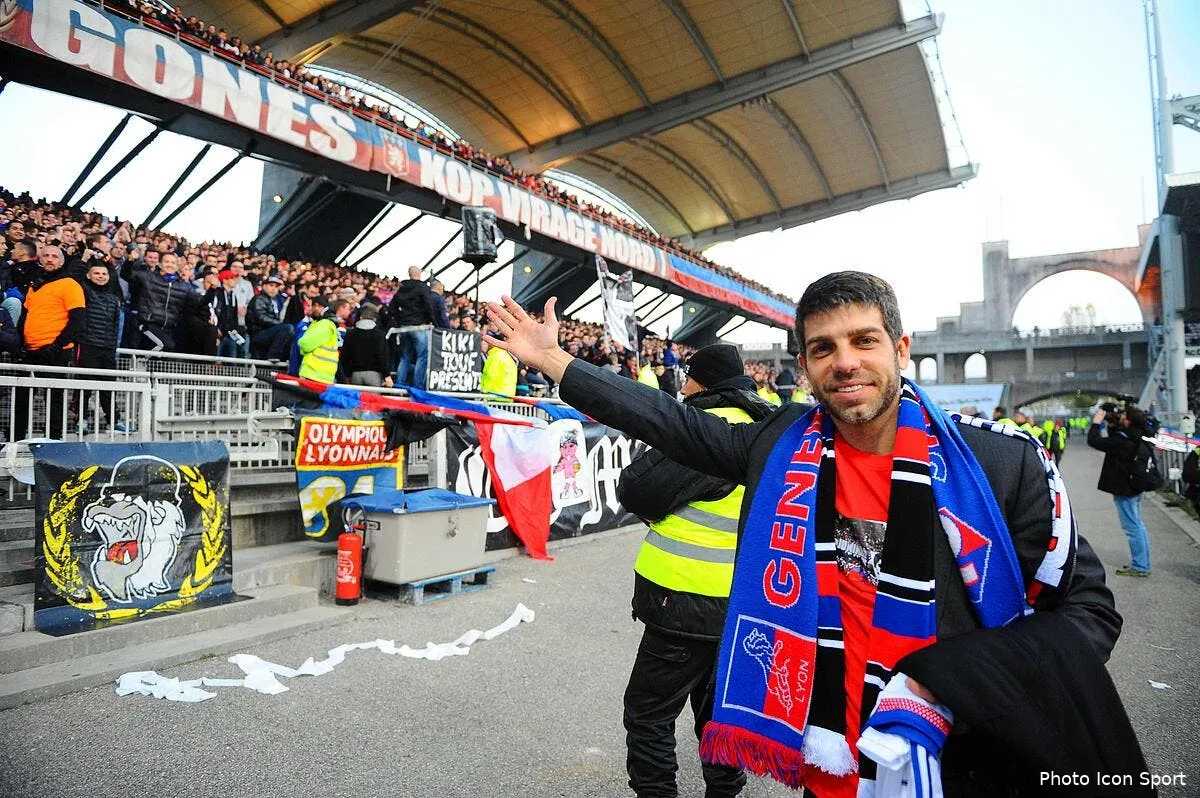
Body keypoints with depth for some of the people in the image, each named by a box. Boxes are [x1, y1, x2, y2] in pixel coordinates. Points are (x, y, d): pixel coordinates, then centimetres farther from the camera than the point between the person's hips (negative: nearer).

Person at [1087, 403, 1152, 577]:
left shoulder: (1123, 441, -26)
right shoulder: (1135, 436, 2)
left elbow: (1094, 441, -27)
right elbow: (1114, 440, 20)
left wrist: (1096, 422, -14)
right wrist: (1110, 425, 5)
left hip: (1125, 490, -10)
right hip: (1134, 487, 10)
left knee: (1132, 527, -2)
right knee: (1137, 526, 18)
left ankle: (1139, 567, 5)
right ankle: (1143, 563, 28)